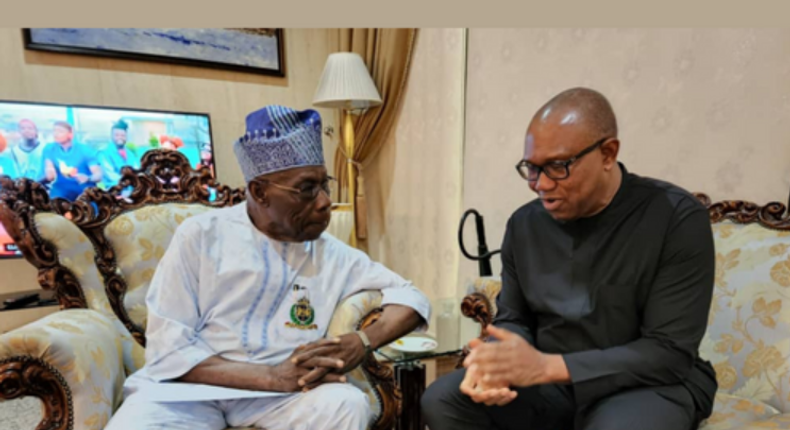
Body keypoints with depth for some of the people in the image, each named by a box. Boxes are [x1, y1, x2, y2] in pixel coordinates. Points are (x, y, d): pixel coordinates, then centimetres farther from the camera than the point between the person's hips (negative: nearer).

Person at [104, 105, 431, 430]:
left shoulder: (330, 253, -1)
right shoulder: (200, 235, -7)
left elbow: (411, 297, 1)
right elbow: (167, 350, -10)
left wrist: (361, 341, -19)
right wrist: (273, 376, -23)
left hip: (278, 392, 1)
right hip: (191, 384, 0)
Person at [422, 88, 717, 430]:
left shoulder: (677, 219, -15)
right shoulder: (524, 224, -2)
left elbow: (671, 353, -19)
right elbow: (513, 318, 5)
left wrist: (547, 366, -29)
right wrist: (498, 361, -19)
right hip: (548, 382, 4)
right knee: (442, 401, -14)